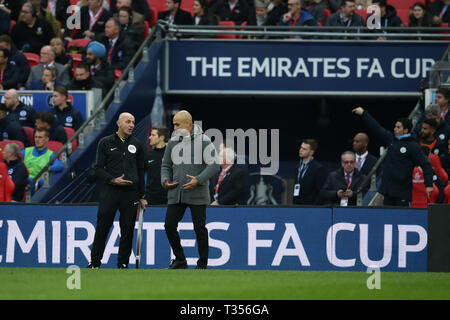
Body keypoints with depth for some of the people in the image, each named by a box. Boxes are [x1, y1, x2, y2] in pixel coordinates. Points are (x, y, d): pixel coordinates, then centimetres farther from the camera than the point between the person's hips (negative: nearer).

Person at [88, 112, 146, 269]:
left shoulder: (136, 144, 13)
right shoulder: (106, 143, 3)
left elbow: (140, 171, 17)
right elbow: (98, 169, 1)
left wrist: (142, 196, 14)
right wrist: (113, 180, -15)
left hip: (131, 194, 3)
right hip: (110, 192, -3)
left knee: (127, 231, 1)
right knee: (102, 229, -5)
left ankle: (123, 264, 9)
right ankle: (95, 263, 2)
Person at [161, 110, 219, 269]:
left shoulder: (203, 141, -4)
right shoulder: (173, 142, 11)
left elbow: (213, 166, -9)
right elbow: (166, 165, 17)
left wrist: (198, 180, -21)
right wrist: (165, 180, -2)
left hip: (197, 194, -5)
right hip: (176, 194, 5)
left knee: (199, 228, -3)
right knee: (169, 225, -1)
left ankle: (202, 263, 8)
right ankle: (180, 260, 13)